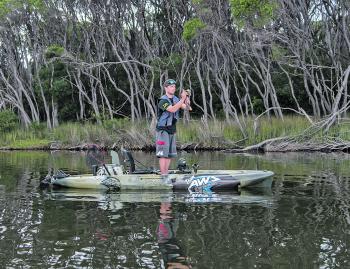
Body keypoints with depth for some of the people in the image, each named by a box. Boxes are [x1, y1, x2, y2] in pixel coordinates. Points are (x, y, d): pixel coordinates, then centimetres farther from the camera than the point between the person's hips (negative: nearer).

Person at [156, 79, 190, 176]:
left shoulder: (176, 99, 9)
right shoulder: (163, 101, -13)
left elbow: (185, 107, -5)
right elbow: (172, 109, -29)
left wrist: (187, 99, -25)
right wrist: (182, 99, -34)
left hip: (172, 130, 8)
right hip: (163, 130, -8)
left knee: (170, 154, 9)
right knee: (163, 153, -9)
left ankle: (166, 174, 14)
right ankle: (163, 175, -10)